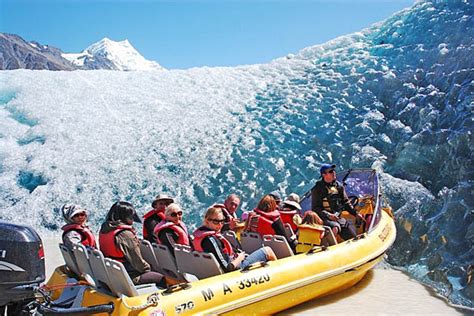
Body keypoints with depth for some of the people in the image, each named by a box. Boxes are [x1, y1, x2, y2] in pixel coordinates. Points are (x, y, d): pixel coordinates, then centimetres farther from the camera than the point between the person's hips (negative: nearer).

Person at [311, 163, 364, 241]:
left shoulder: (339, 186, 9)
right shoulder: (317, 189, -7)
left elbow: (346, 202, 19)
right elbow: (315, 208, -10)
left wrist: (355, 213, 10)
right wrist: (329, 215, -22)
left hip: (338, 217, 6)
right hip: (324, 217, -6)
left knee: (352, 236, -5)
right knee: (335, 228, -36)